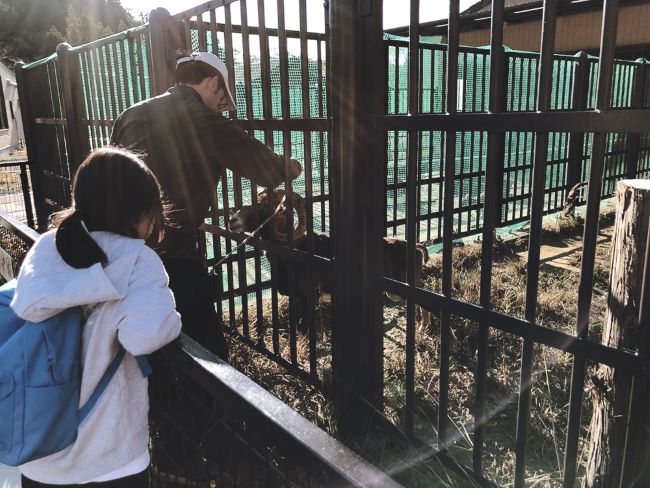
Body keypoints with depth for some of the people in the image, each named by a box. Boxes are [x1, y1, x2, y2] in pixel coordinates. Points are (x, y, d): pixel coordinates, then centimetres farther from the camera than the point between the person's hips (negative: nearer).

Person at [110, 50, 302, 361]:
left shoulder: (131, 114, 11)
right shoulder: (208, 123, -4)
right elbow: (270, 170, 3)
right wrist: (292, 167, 25)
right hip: (171, 254, -7)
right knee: (209, 355, 7)